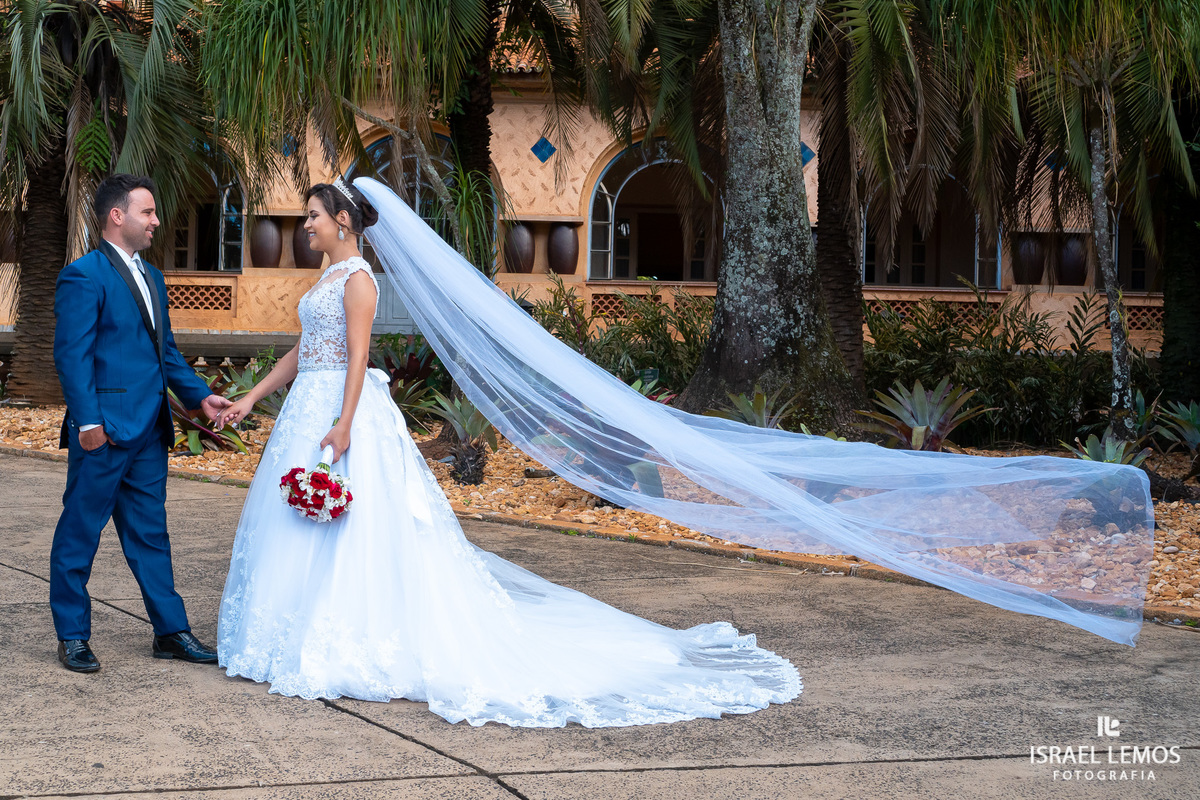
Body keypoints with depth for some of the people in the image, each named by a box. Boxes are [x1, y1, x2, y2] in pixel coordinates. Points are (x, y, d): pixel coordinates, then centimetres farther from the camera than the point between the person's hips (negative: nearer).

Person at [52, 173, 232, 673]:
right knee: (79, 534, 3)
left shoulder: (151, 277, 18)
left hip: (148, 433, 8)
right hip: (104, 433, -8)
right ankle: (72, 637, 12)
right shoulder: (84, 275, -9)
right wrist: (88, 421, -20)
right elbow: (72, 355, -14)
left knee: (150, 535, 13)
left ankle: (171, 632, 18)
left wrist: (199, 396, 9)